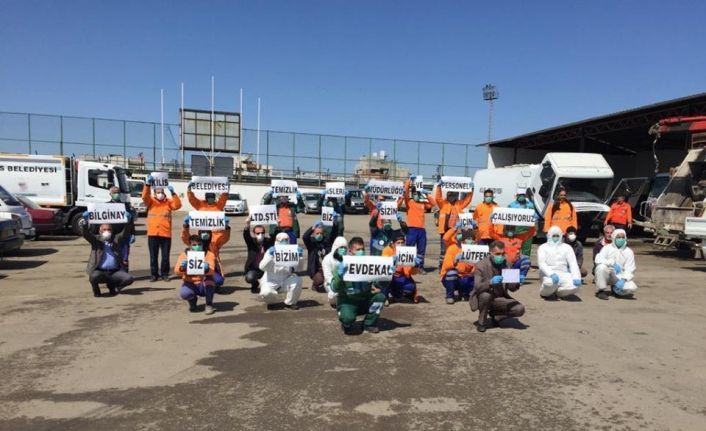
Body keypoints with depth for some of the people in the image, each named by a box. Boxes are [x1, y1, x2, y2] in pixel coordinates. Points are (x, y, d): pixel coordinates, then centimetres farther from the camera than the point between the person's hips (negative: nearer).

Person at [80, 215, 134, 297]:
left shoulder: (116, 239, 12)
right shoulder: (96, 240, 8)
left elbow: (126, 233, -1)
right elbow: (86, 234, -8)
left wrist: (128, 221, -19)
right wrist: (84, 224, -29)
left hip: (115, 271, 2)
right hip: (99, 271, -2)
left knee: (128, 279, -21)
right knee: (94, 277, -35)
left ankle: (112, 285, 11)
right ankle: (96, 291, 1)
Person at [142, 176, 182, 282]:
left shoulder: (168, 202, 7)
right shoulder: (151, 201, 7)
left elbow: (178, 205, -9)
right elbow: (145, 196, -12)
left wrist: (173, 193, -19)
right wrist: (148, 184, -25)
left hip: (166, 234, 0)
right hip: (152, 233, 0)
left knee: (165, 256, 5)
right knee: (153, 256, 6)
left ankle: (164, 274, 17)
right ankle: (154, 274, 16)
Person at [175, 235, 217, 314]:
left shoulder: (208, 254, -7)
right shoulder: (184, 255, -4)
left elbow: (212, 270, -23)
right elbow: (177, 272, -15)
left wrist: (206, 269, -47)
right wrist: (182, 268, -38)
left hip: (205, 285, 0)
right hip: (190, 284, 1)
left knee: (209, 278, -32)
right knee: (184, 293, -31)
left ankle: (209, 304, -12)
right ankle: (193, 300, 8)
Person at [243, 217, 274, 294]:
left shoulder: (268, 241, 2)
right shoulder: (251, 242, -3)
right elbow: (246, 236, -20)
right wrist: (247, 226, -42)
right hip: (253, 270, -1)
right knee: (249, 278, -33)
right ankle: (255, 285, 8)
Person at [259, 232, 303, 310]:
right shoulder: (271, 251, -7)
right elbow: (262, 267, -19)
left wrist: (300, 257, -22)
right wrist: (270, 256, -33)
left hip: (286, 281, 3)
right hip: (271, 281, -3)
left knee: (297, 281, -26)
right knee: (266, 293, -32)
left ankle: (290, 303, -1)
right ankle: (271, 302, 7)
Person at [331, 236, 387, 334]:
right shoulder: (343, 266, -11)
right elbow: (335, 288, -20)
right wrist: (340, 274, -36)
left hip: (365, 301, 4)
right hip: (347, 301, -4)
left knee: (380, 296, -23)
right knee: (348, 317, -35)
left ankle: (369, 324, 0)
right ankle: (347, 325, 6)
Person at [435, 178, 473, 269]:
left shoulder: (460, 204, 13)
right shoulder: (443, 203, 4)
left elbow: (468, 199, 7)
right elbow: (437, 198, -10)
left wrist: (471, 189, -5)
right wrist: (439, 186, -21)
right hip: (445, 231, -2)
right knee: (444, 250, 1)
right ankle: (441, 267, 6)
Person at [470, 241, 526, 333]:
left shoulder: (505, 264, -1)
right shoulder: (481, 265, -15)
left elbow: (512, 288, -2)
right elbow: (477, 287, -26)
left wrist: (517, 282, -25)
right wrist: (490, 282, -45)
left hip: (499, 298, 4)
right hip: (483, 297, -4)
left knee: (520, 309, -18)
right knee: (485, 295, -37)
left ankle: (494, 313, 9)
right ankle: (482, 322, -11)